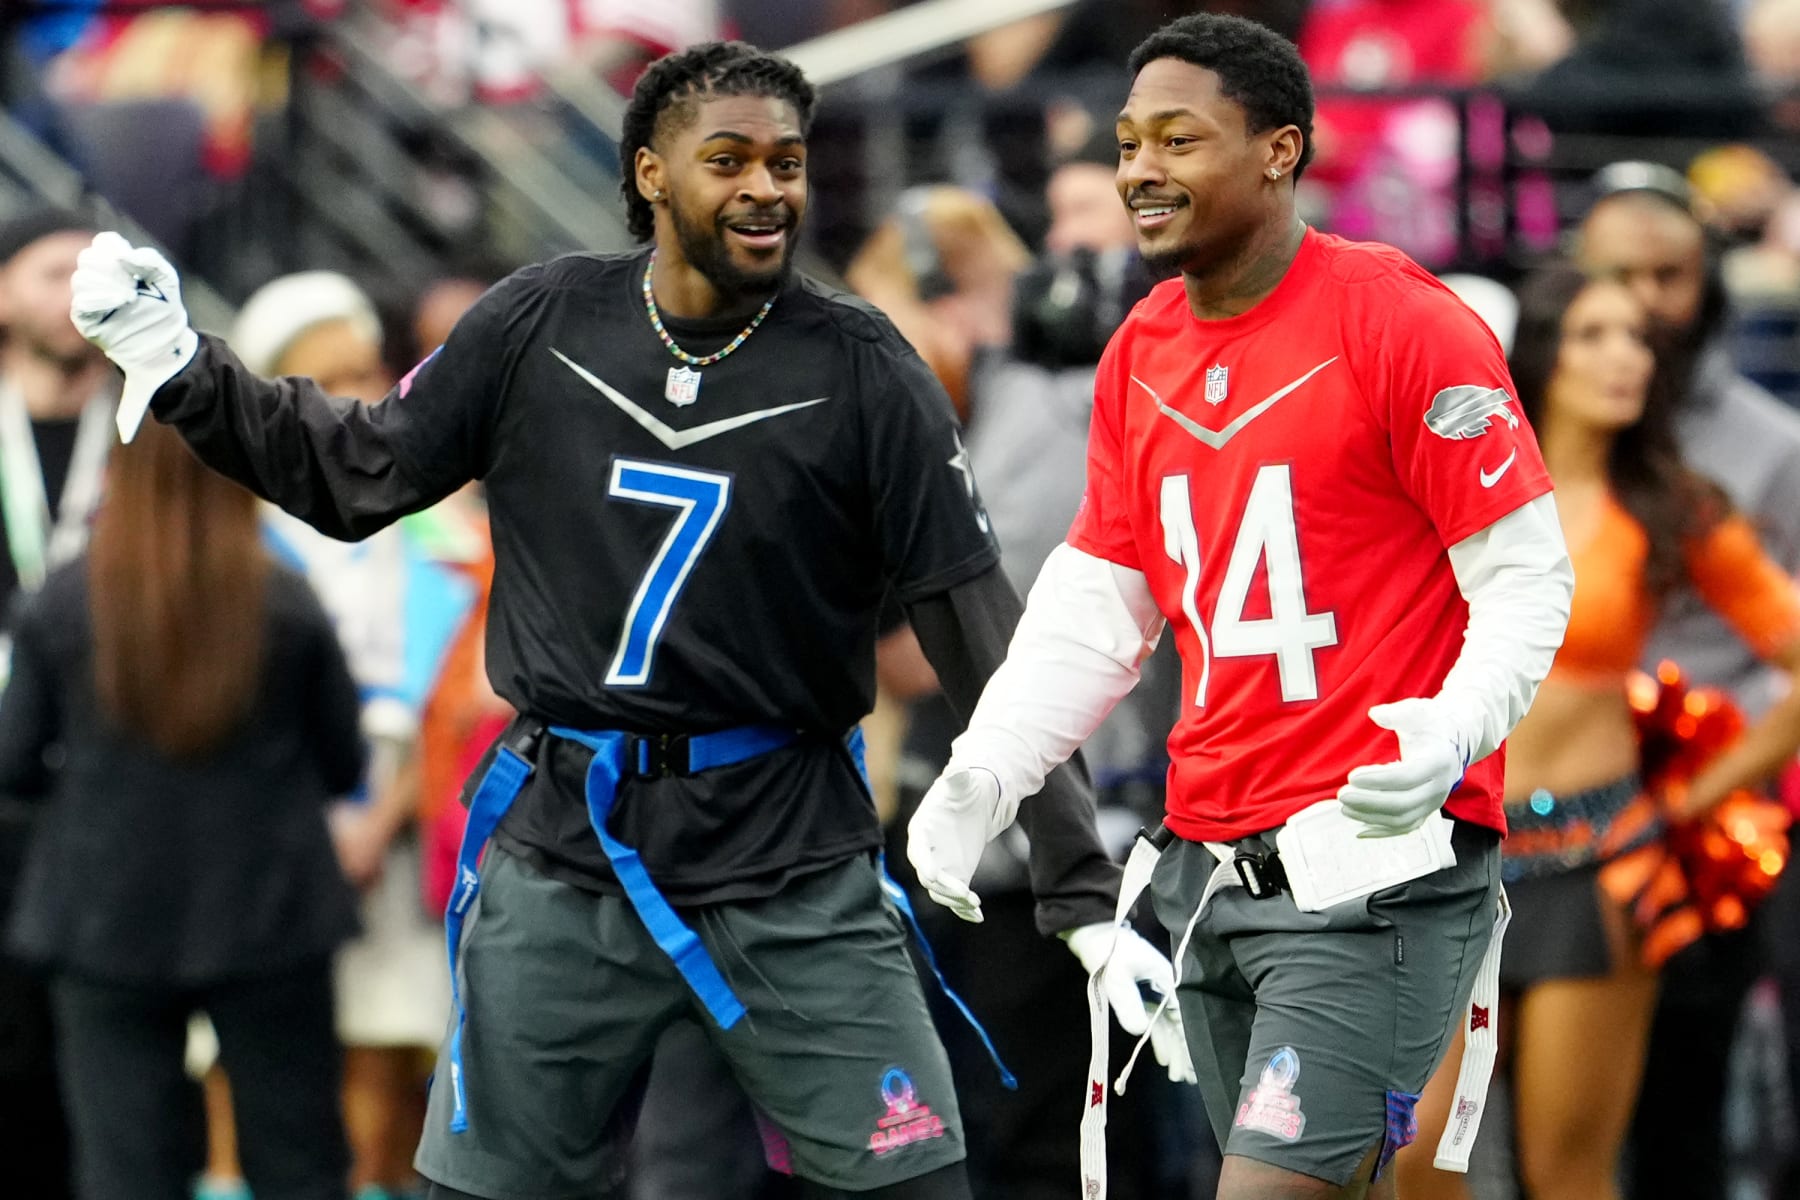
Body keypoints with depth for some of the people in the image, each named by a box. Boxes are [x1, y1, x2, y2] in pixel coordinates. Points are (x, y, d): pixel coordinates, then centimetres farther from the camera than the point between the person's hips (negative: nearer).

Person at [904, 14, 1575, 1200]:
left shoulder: (1400, 322, -10)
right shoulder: (1141, 356, 11)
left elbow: (1526, 577, -10)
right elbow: (1095, 609, 15)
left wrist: (1454, 733, -27)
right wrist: (983, 775, 2)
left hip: (1375, 865, -7)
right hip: (1210, 867, 7)